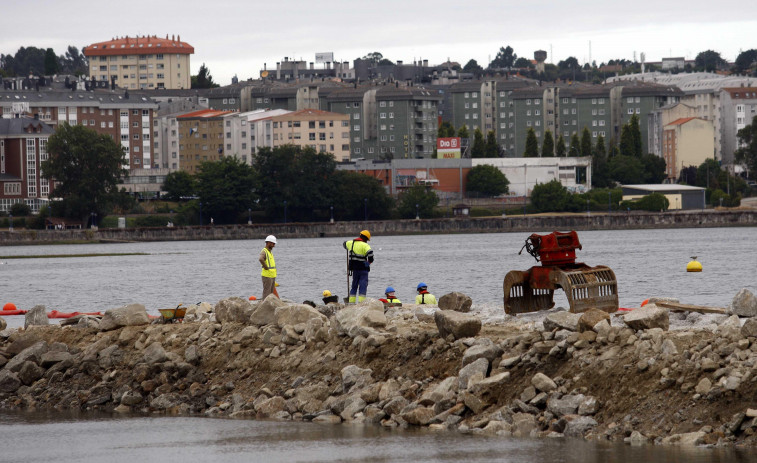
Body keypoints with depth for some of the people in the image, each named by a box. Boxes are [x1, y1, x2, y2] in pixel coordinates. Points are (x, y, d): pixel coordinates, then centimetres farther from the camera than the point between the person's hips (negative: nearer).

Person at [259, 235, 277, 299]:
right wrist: (266, 267, -26)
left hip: (272, 276, 9)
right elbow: (260, 259, -37)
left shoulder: (270, 252, 16)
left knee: (271, 293, 11)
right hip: (267, 276, -9)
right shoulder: (264, 252, -14)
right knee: (266, 293, -7)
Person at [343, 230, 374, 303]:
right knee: (363, 286, -3)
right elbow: (370, 252, -32)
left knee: (354, 286, 16)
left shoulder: (351, 243, 6)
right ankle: (361, 302, -11)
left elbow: (344, 244, 28)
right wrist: (370, 261, -12)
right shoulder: (365, 245, -14)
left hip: (354, 269, 6)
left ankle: (351, 302, 16)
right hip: (363, 269, -6)